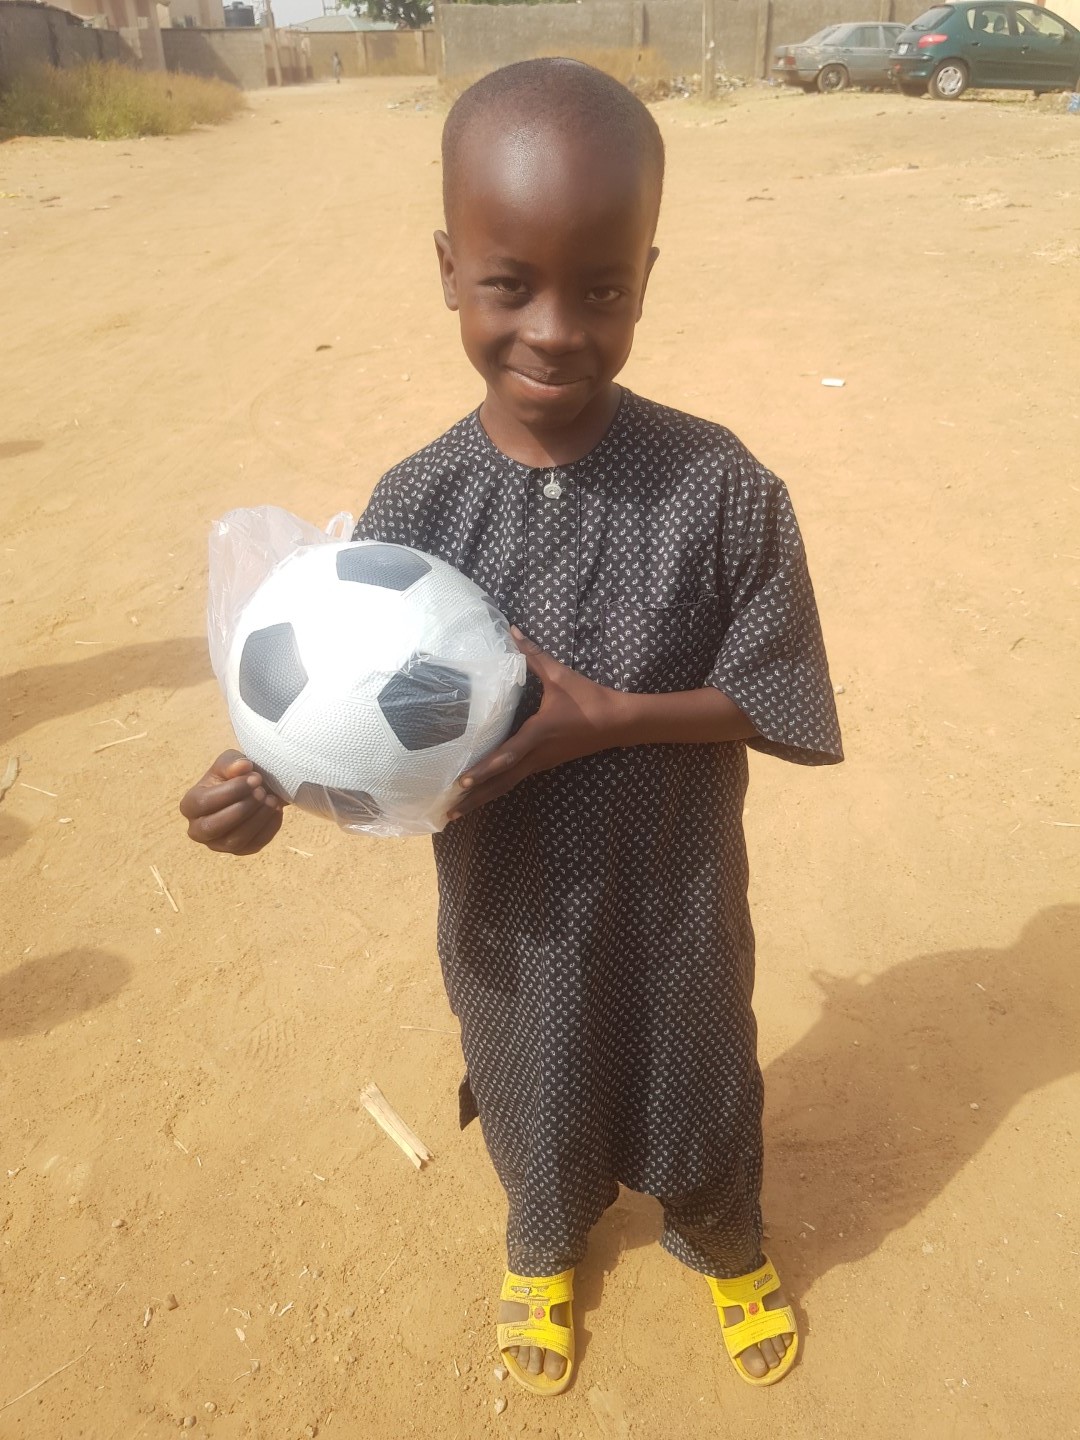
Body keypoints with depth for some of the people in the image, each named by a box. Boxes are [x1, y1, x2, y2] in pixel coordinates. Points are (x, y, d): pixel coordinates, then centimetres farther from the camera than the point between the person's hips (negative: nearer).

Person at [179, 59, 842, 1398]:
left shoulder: (720, 487, -20)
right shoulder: (413, 507, -17)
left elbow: (772, 703, -14)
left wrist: (602, 714, -27)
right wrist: (274, 785, -28)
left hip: (674, 904, -1)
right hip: (509, 918, 1)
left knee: (697, 1097, 25)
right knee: (535, 1104, 27)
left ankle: (725, 1240, 62)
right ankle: (544, 1246, 64)